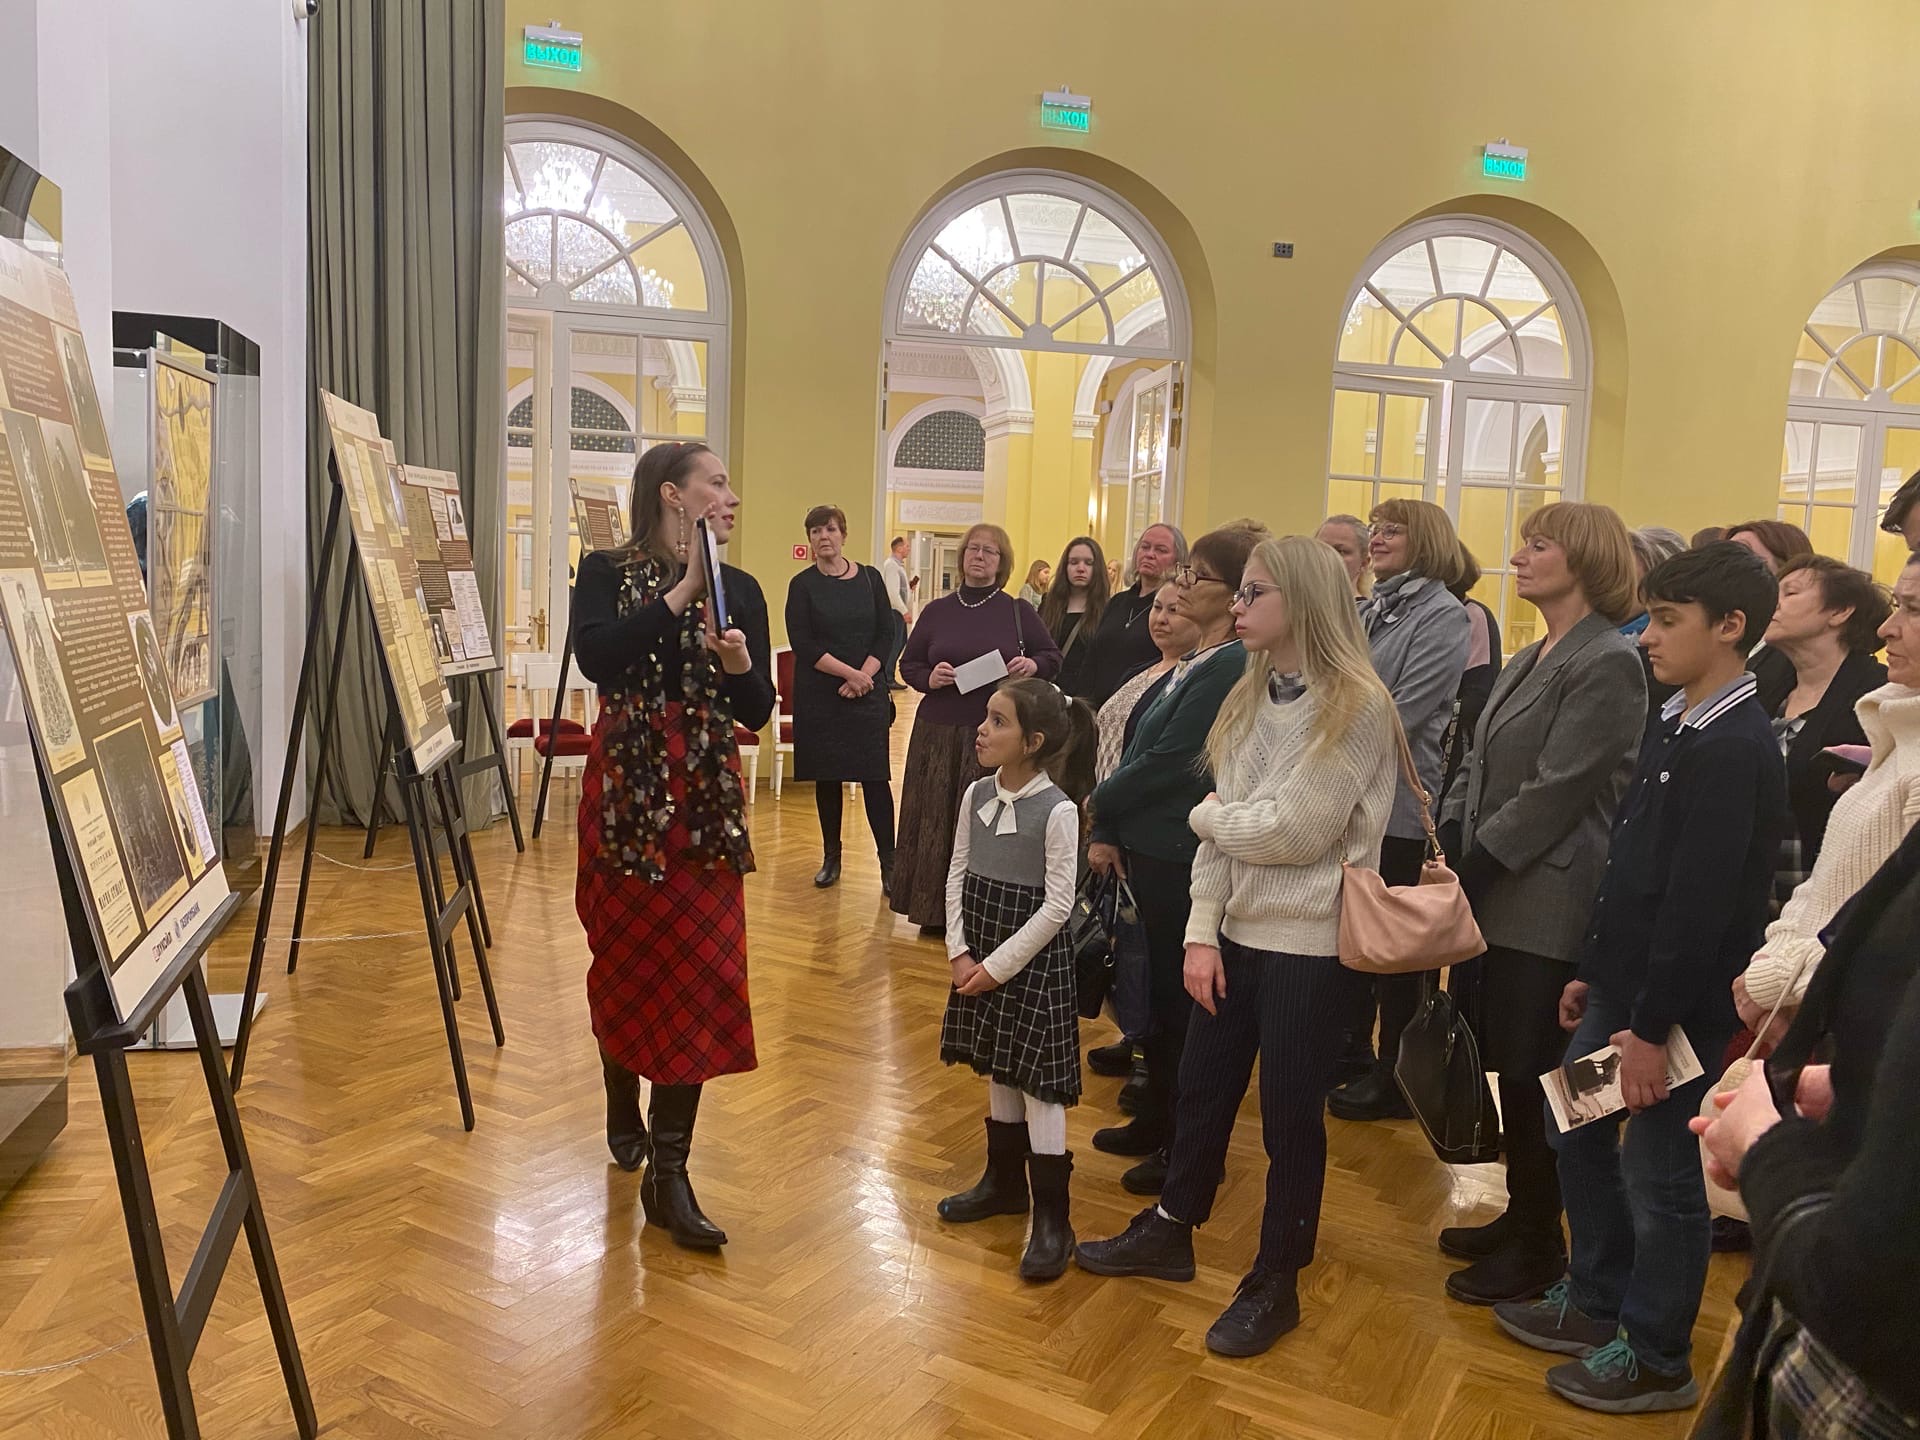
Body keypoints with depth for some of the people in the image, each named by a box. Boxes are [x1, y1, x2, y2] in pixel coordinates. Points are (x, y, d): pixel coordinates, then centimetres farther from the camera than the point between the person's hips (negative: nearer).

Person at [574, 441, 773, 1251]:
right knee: (625, 960, 10)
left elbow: (758, 712, 4)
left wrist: (740, 665, -16)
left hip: (705, 795, 2)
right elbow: (593, 656, -20)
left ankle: (667, 1174, 3)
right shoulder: (608, 574, 0)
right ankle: (624, 1110, 38)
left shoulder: (739, 589, 7)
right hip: (626, 787, -2)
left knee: (698, 970, -3)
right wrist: (679, 596, -19)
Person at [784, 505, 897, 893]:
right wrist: (849, 672, -14)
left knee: (875, 777, -4)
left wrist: (864, 677, -10)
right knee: (827, 777, 7)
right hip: (819, 697, 0)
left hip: (867, 692, 0)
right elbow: (802, 643, -8)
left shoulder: (870, 578, 5)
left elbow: (886, 634, 3)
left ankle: (888, 861, 1)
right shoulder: (802, 585, 1)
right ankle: (831, 857, 19)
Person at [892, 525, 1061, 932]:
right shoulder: (937, 611, 9)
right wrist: (929, 677, -9)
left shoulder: (1019, 612, 4)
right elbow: (908, 664, 12)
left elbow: (1053, 658, 9)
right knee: (935, 820, 4)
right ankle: (934, 910, 13)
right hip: (939, 734, 2)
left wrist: (1033, 665, -13)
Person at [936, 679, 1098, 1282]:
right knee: (998, 1072, 19)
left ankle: (1051, 1218, 9)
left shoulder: (1058, 810, -18)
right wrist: (960, 953, -3)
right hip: (980, 959, 6)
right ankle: (1004, 1181, 37)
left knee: (1038, 1083, -1)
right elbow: (958, 877, 5)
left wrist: (999, 965, -15)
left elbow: (1056, 906, -17)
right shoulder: (977, 795, 0)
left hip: (1034, 961, -6)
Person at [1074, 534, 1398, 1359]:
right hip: (1239, 931, 7)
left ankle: (1276, 1284, 25)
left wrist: (1209, 815, -5)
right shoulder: (1250, 697, 7)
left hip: (1312, 945, -7)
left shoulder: (1357, 706, -16)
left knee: (1288, 1113, 6)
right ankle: (1169, 1232, 38)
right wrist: (1202, 933, -2)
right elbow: (1222, 829, 4)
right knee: (1202, 1087, 17)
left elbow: (1294, 831, -22)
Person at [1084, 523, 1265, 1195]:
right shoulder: (1197, 662, 12)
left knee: (1178, 997, 3)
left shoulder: (1231, 666, -18)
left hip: (1183, 856, -9)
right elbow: (1144, 751, 11)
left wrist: (1102, 804, -7)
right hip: (1150, 847, 9)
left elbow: (1170, 760, -20)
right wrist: (1110, 830, 3)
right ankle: (1157, 1121, 35)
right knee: (1155, 991, 19)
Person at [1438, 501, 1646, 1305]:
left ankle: (1538, 1251, 18)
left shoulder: (1607, 664, -13)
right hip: (1496, 901, 8)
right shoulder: (1529, 661, 15)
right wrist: (1446, 853, 1)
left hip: (1546, 909, -8)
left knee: (1531, 1078, 2)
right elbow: (1477, 771, 14)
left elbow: (1555, 793, -18)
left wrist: (1467, 873, -15)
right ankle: (1520, 1217, 31)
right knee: (1508, 1068, 16)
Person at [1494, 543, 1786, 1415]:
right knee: (1579, 1137, 19)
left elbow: (1701, 904, -23)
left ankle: (1655, 1359, 24)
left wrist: (1653, 1028, -21)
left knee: (1659, 1179, 5)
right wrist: (1594, 974, 16)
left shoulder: (1734, 751, -20)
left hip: (1677, 1007, -9)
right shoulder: (1675, 725, 9)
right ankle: (1594, 1304, 37)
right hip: (1623, 986, 9)